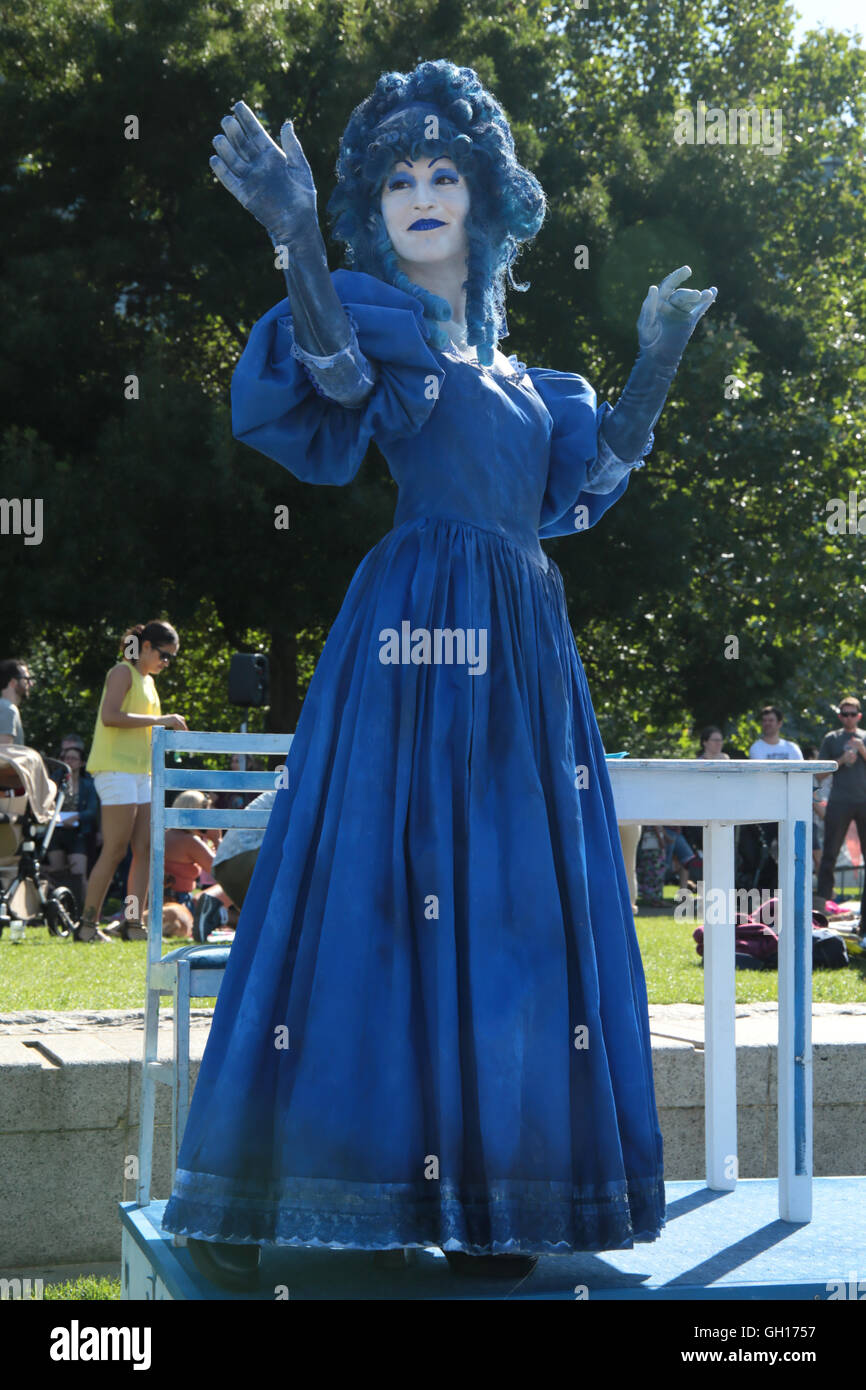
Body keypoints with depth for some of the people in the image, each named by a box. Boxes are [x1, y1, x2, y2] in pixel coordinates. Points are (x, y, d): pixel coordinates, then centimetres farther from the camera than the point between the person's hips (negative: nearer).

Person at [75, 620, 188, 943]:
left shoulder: (147, 680, 21)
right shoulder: (123, 672, -6)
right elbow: (110, 716, -21)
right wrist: (158, 720, -19)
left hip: (140, 772, 9)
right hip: (116, 769, -9)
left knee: (144, 849, 2)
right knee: (115, 851, -10)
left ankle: (133, 923, 3)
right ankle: (87, 924, -5)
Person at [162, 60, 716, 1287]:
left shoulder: (500, 353, 21)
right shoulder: (376, 315, 1)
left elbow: (582, 480, 24)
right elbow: (335, 364, -24)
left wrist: (659, 359, 25)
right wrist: (296, 235, -41)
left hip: (524, 644, 7)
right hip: (421, 632, -7)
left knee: (512, 902, 4)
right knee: (385, 886, -11)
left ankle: (480, 1200, 10)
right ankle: (247, 1197, -6)